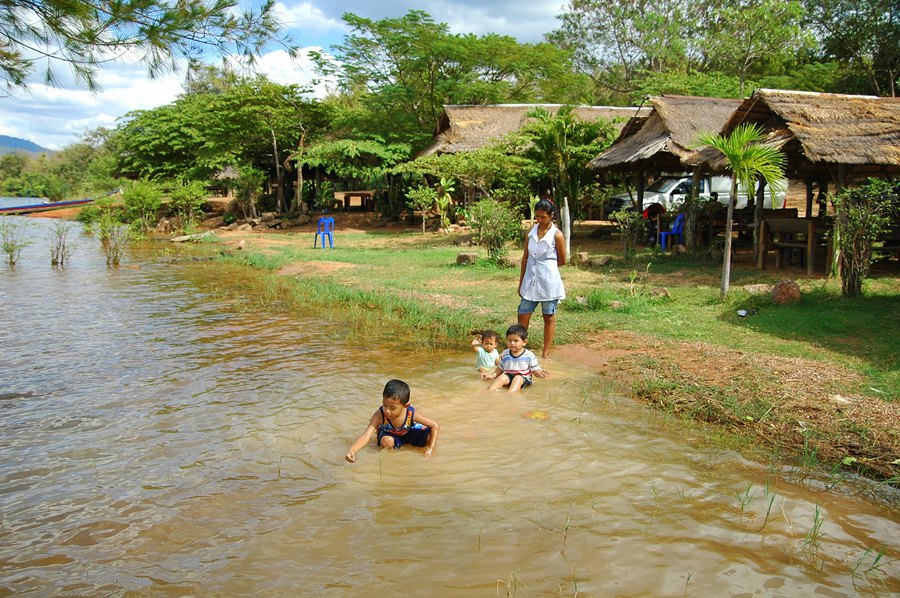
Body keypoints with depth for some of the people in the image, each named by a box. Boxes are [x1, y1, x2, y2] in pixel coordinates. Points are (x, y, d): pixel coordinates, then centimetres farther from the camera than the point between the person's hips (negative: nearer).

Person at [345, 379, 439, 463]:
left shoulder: (411, 414, -35)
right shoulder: (379, 415, -38)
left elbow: (435, 426, -27)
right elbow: (366, 436, -47)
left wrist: (430, 448, -33)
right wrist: (351, 450, -64)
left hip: (408, 432, 2)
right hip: (389, 433, -2)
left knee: (430, 436, -21)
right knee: (386, 441, -37)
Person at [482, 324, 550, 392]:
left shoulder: (529, 356, -5)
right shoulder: (505, 354, 5)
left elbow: (535, 370, -4)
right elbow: (500, 369, 14)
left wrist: (540, 374, -26)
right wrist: (491, 375, 1)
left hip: (523, 378, -3)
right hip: (508, 376, 3)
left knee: (517, 378, -34)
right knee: (502, 377, -27)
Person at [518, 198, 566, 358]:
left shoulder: (556, 235, -9)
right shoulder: (532, 231, 5)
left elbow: (562, 261, -1)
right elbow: (525, 257, 9)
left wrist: (546, 267, 11)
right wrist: (521, 282, 9)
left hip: (549, 281, -4)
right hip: (530, 280, 4)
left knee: (549, 317, 9)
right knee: (522, 316, 5)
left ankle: (545, 352, 17)